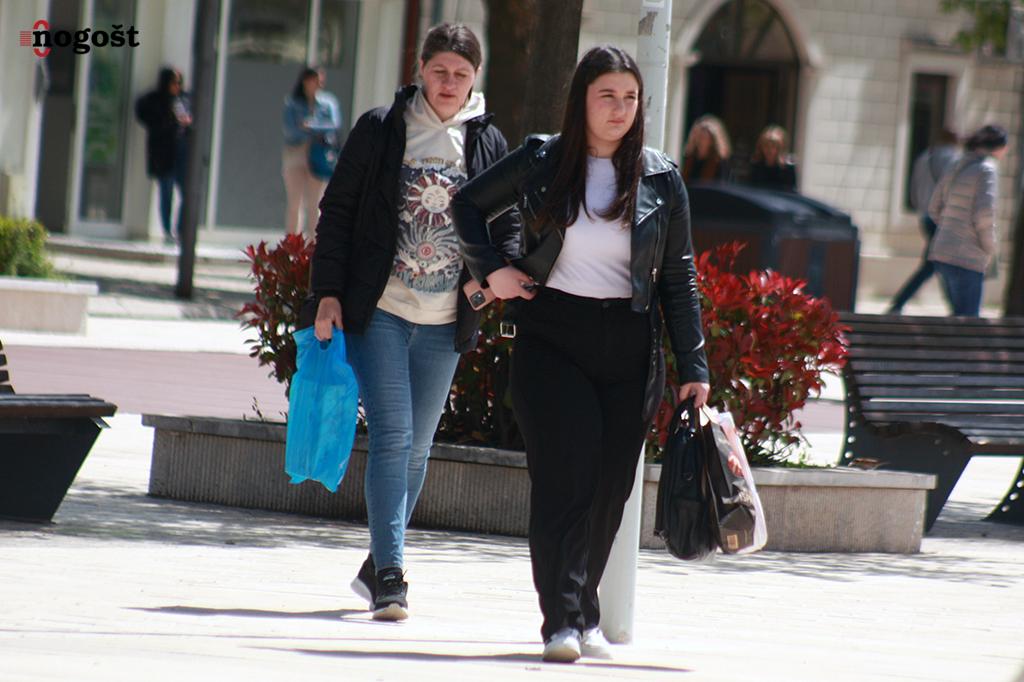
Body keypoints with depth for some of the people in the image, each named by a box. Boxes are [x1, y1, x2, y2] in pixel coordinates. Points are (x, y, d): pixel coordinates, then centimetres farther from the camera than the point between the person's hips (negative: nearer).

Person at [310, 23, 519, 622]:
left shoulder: (489, 144, 7)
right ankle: (391, 574, -14)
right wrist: (328, 293, -4)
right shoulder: (380, 130, 1)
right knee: (392, 437, -12)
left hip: (445, 322, 3)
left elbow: (508, 225, 9)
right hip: (378, 311, -3)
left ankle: (378, 566, 25)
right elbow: (338, 211, 3)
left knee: (417, 447, 10)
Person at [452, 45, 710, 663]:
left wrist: (694, 369, 2)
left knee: (609, 491, 5)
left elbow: (679, 279, 7)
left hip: (629, 350, 2)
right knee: (565, 478, -13)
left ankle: (584, 616, 19)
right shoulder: (541, 163, 2)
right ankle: (562, 620, -16)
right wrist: (491, 269, 3)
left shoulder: (660, 179, 4)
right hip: (553, 340, -2)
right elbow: (470, 204, 17)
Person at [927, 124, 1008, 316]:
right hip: (966, 258, -8)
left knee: (960, 315, 17)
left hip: (942, 251, 8)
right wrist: (989, 248, -4)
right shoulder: (987, 170, -10)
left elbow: (934, 209, 17)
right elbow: (984, 215, -18)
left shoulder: (957, 168, 14)